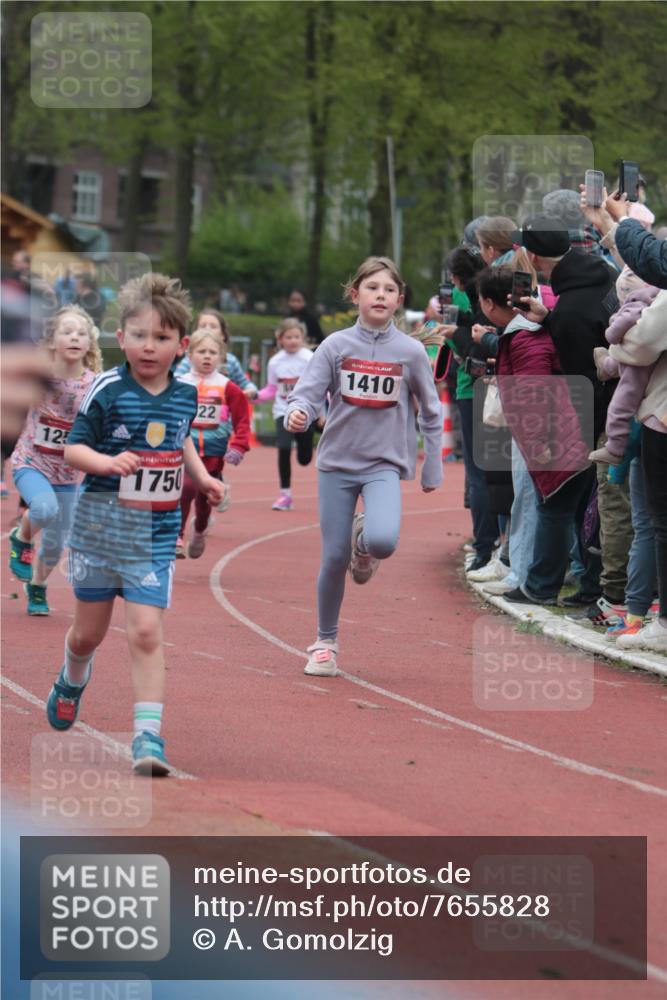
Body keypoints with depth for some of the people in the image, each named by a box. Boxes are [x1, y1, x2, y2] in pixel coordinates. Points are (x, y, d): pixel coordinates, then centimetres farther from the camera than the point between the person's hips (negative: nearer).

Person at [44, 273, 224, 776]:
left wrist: (202, 476, 12)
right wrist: (107, 461, -29)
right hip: (100, 524, -1)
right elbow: (73, 449, -11)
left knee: (146, 632, -11)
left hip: (155, 534, 1)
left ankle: (149, 735, -13)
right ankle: (73, 679, 47)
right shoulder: (108, 391, -12)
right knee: (89, 632, 13)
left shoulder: (185, 396, 2)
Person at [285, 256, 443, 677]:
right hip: (337, 461, 1)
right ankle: (326, 643, 19)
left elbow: (431, 413, 7)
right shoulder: (336, 346, -1)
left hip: (385, 464, -1)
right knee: (333, 557, 1)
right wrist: (298, 413, -29)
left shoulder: (411, 352, -1)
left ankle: (364, 541, 13)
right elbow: (308, 392, -5)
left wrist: (432, 469, 8)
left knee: (383, 540, -26)